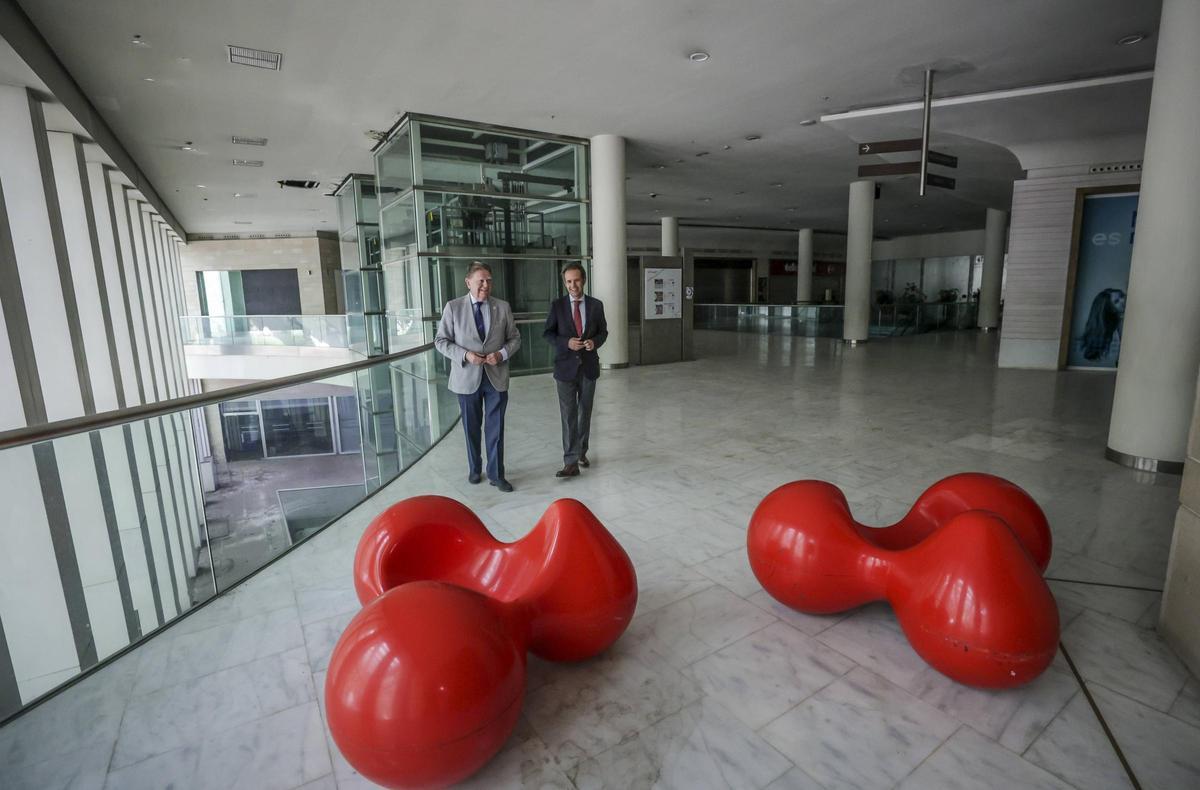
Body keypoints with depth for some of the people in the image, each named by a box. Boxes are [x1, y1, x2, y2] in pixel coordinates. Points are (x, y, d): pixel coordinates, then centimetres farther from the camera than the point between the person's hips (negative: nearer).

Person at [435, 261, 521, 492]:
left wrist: (502, 353, -13)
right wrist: (465, 355, -16)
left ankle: (496, 474, 17)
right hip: (467, 378, 0)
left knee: (495, 428, 3)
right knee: (471, 428, 14)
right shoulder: (453, 307, -3)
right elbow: (441, 340, -1)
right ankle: (474, 469, 34)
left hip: (496, 377, 1)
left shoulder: (503, 307, 1)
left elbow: (514, 338, 6)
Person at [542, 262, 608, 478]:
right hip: (566, 367, -2)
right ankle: (571, 462, -4)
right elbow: (547, 333, 1)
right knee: (568, 416, -5)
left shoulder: (596, 305, 3)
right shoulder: (557, 305, -2)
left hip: (589, 366, 2)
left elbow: (603, 331, 9)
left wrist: (594, 341, -13)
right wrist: (566, 342, -17)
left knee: (585, 413, 14)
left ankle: (582, 452, 31)